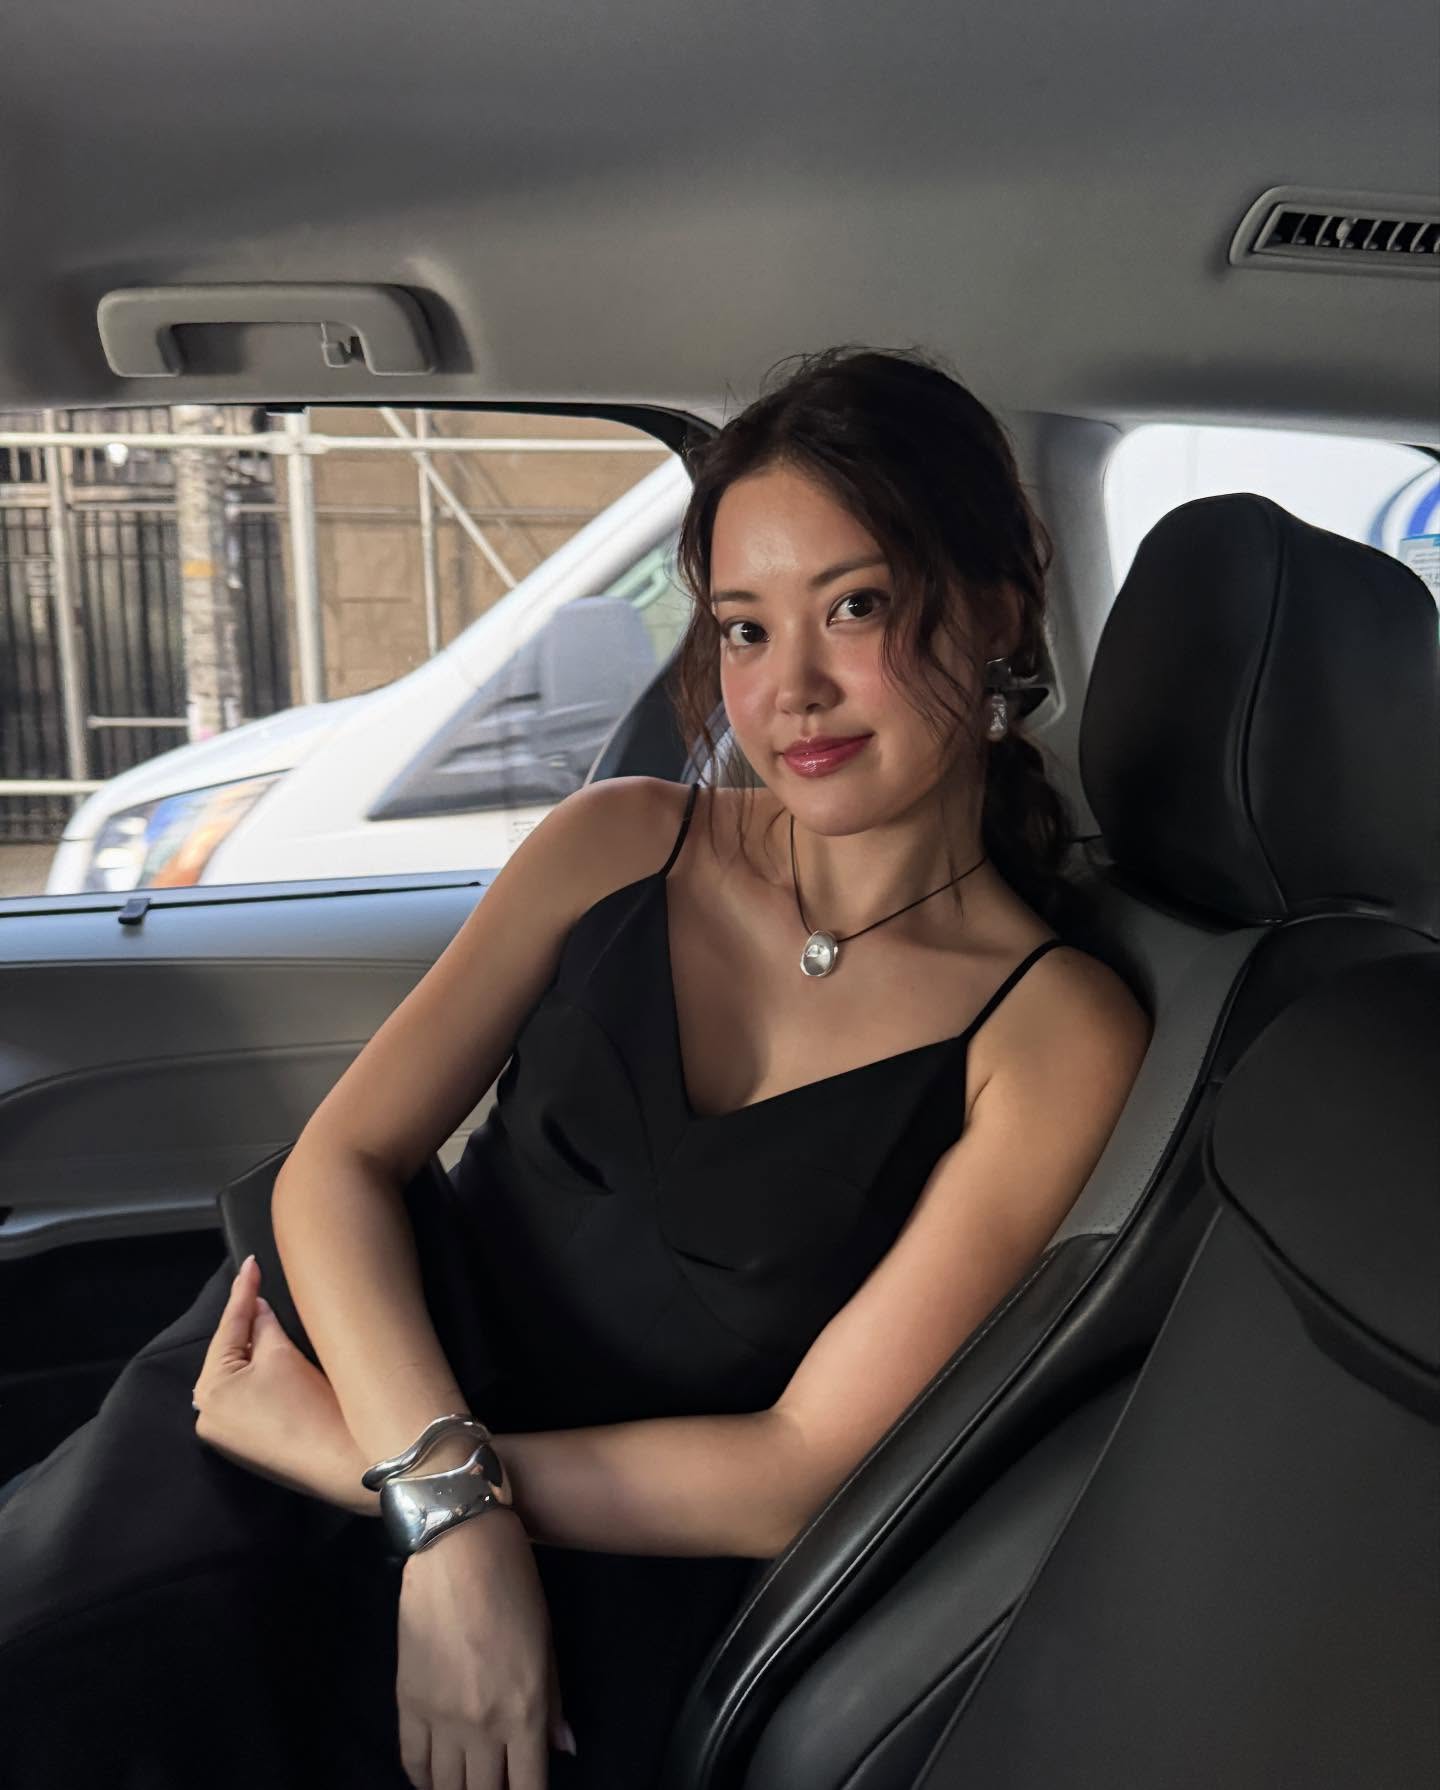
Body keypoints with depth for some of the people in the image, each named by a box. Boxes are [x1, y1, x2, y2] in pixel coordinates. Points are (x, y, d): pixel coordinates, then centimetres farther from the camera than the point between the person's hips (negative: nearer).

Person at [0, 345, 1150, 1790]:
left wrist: (344, 1447, -11)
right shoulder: (623, 841, 4)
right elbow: (340, 1161, 2)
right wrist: (447, 1500, -15)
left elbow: (800, 1470, -9)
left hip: (596, 1572, -3)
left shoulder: (1056, 1028, -6)